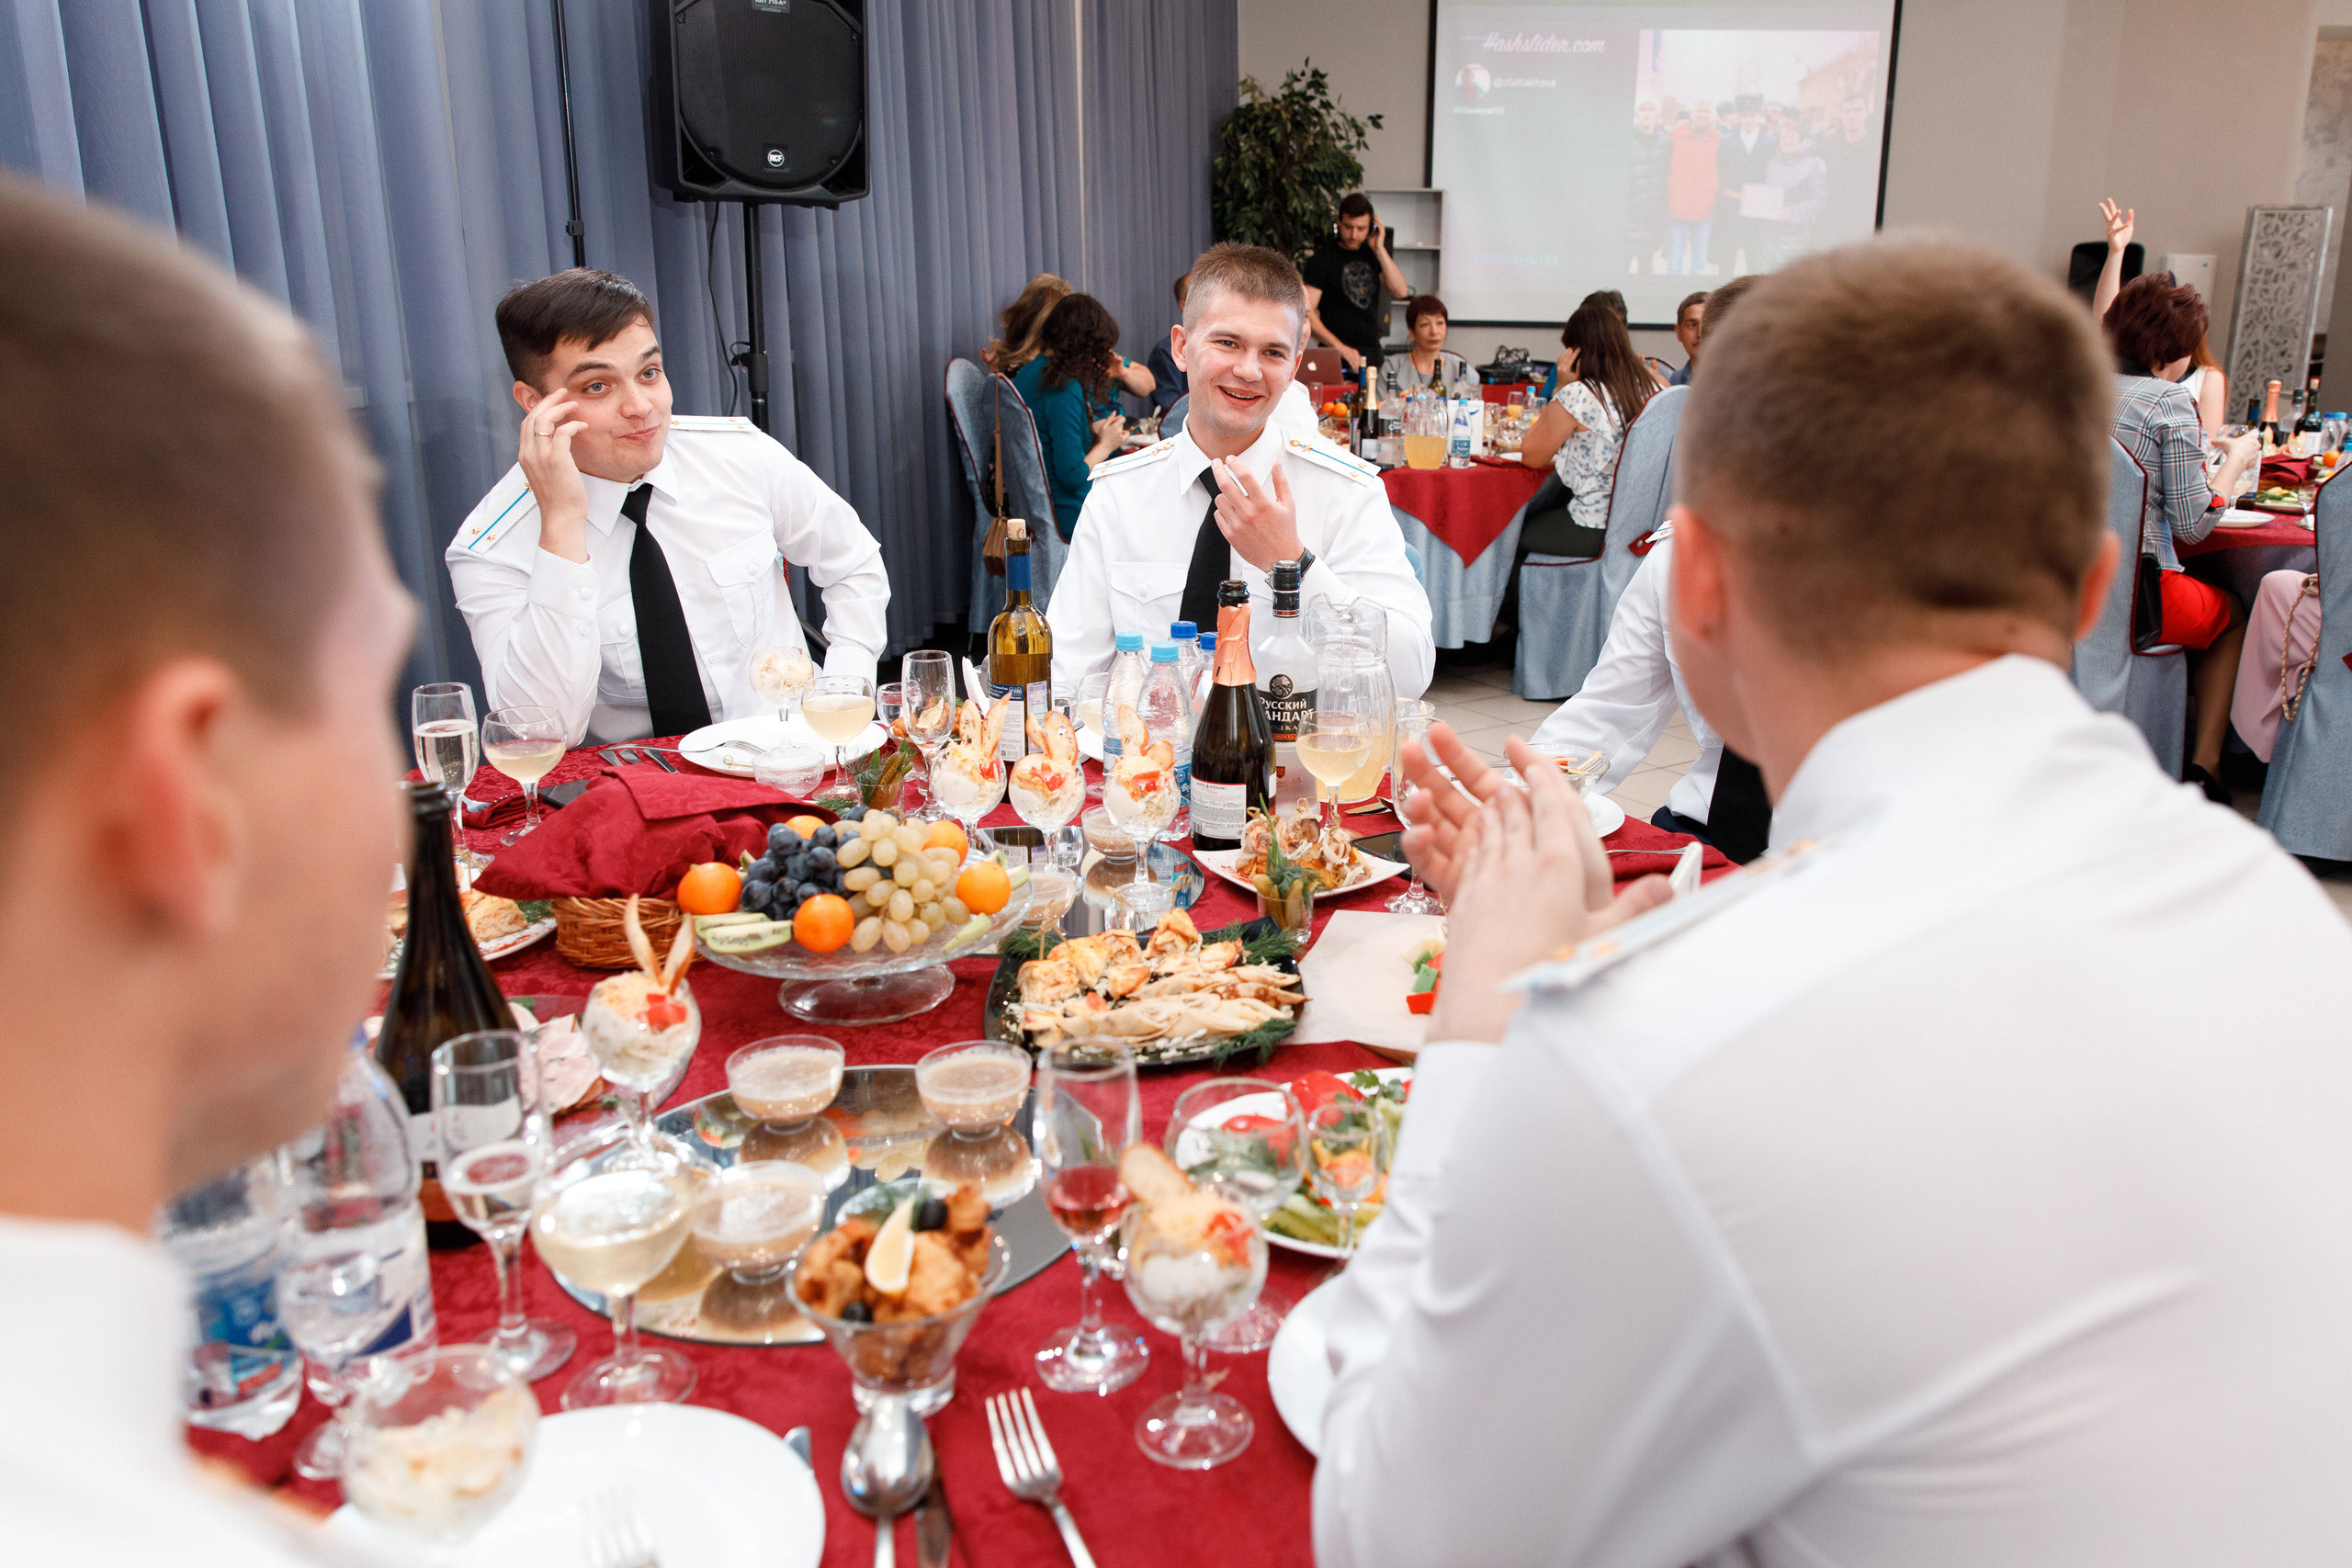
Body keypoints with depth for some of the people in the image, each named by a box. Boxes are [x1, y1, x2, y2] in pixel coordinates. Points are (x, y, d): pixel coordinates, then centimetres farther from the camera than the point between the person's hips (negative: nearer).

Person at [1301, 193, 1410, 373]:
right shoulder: (1323, 256, -2)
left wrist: (1379, 249, -3)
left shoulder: (1372, 253, 14)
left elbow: (1400, 291, 2)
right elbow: (1307, 312, -10)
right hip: (1337, 356, -5)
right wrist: (1339, 347, -19)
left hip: (1372, 351, 5)